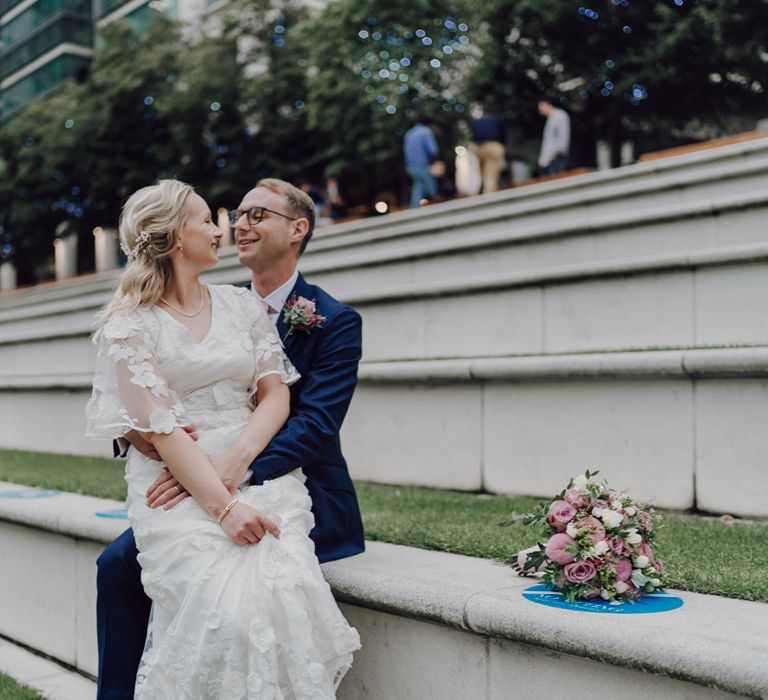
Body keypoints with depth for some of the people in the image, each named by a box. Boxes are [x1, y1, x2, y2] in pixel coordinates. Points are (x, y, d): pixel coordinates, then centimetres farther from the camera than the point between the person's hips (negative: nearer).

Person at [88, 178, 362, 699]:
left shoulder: (241, 306, 11)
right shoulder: (132, 323, 4)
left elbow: (276, 395, 1)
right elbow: (156, 421, -7)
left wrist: (235, 461, -20)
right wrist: (223, 505, -20)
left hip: (270, 483, 0)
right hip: (178, 491, 0)